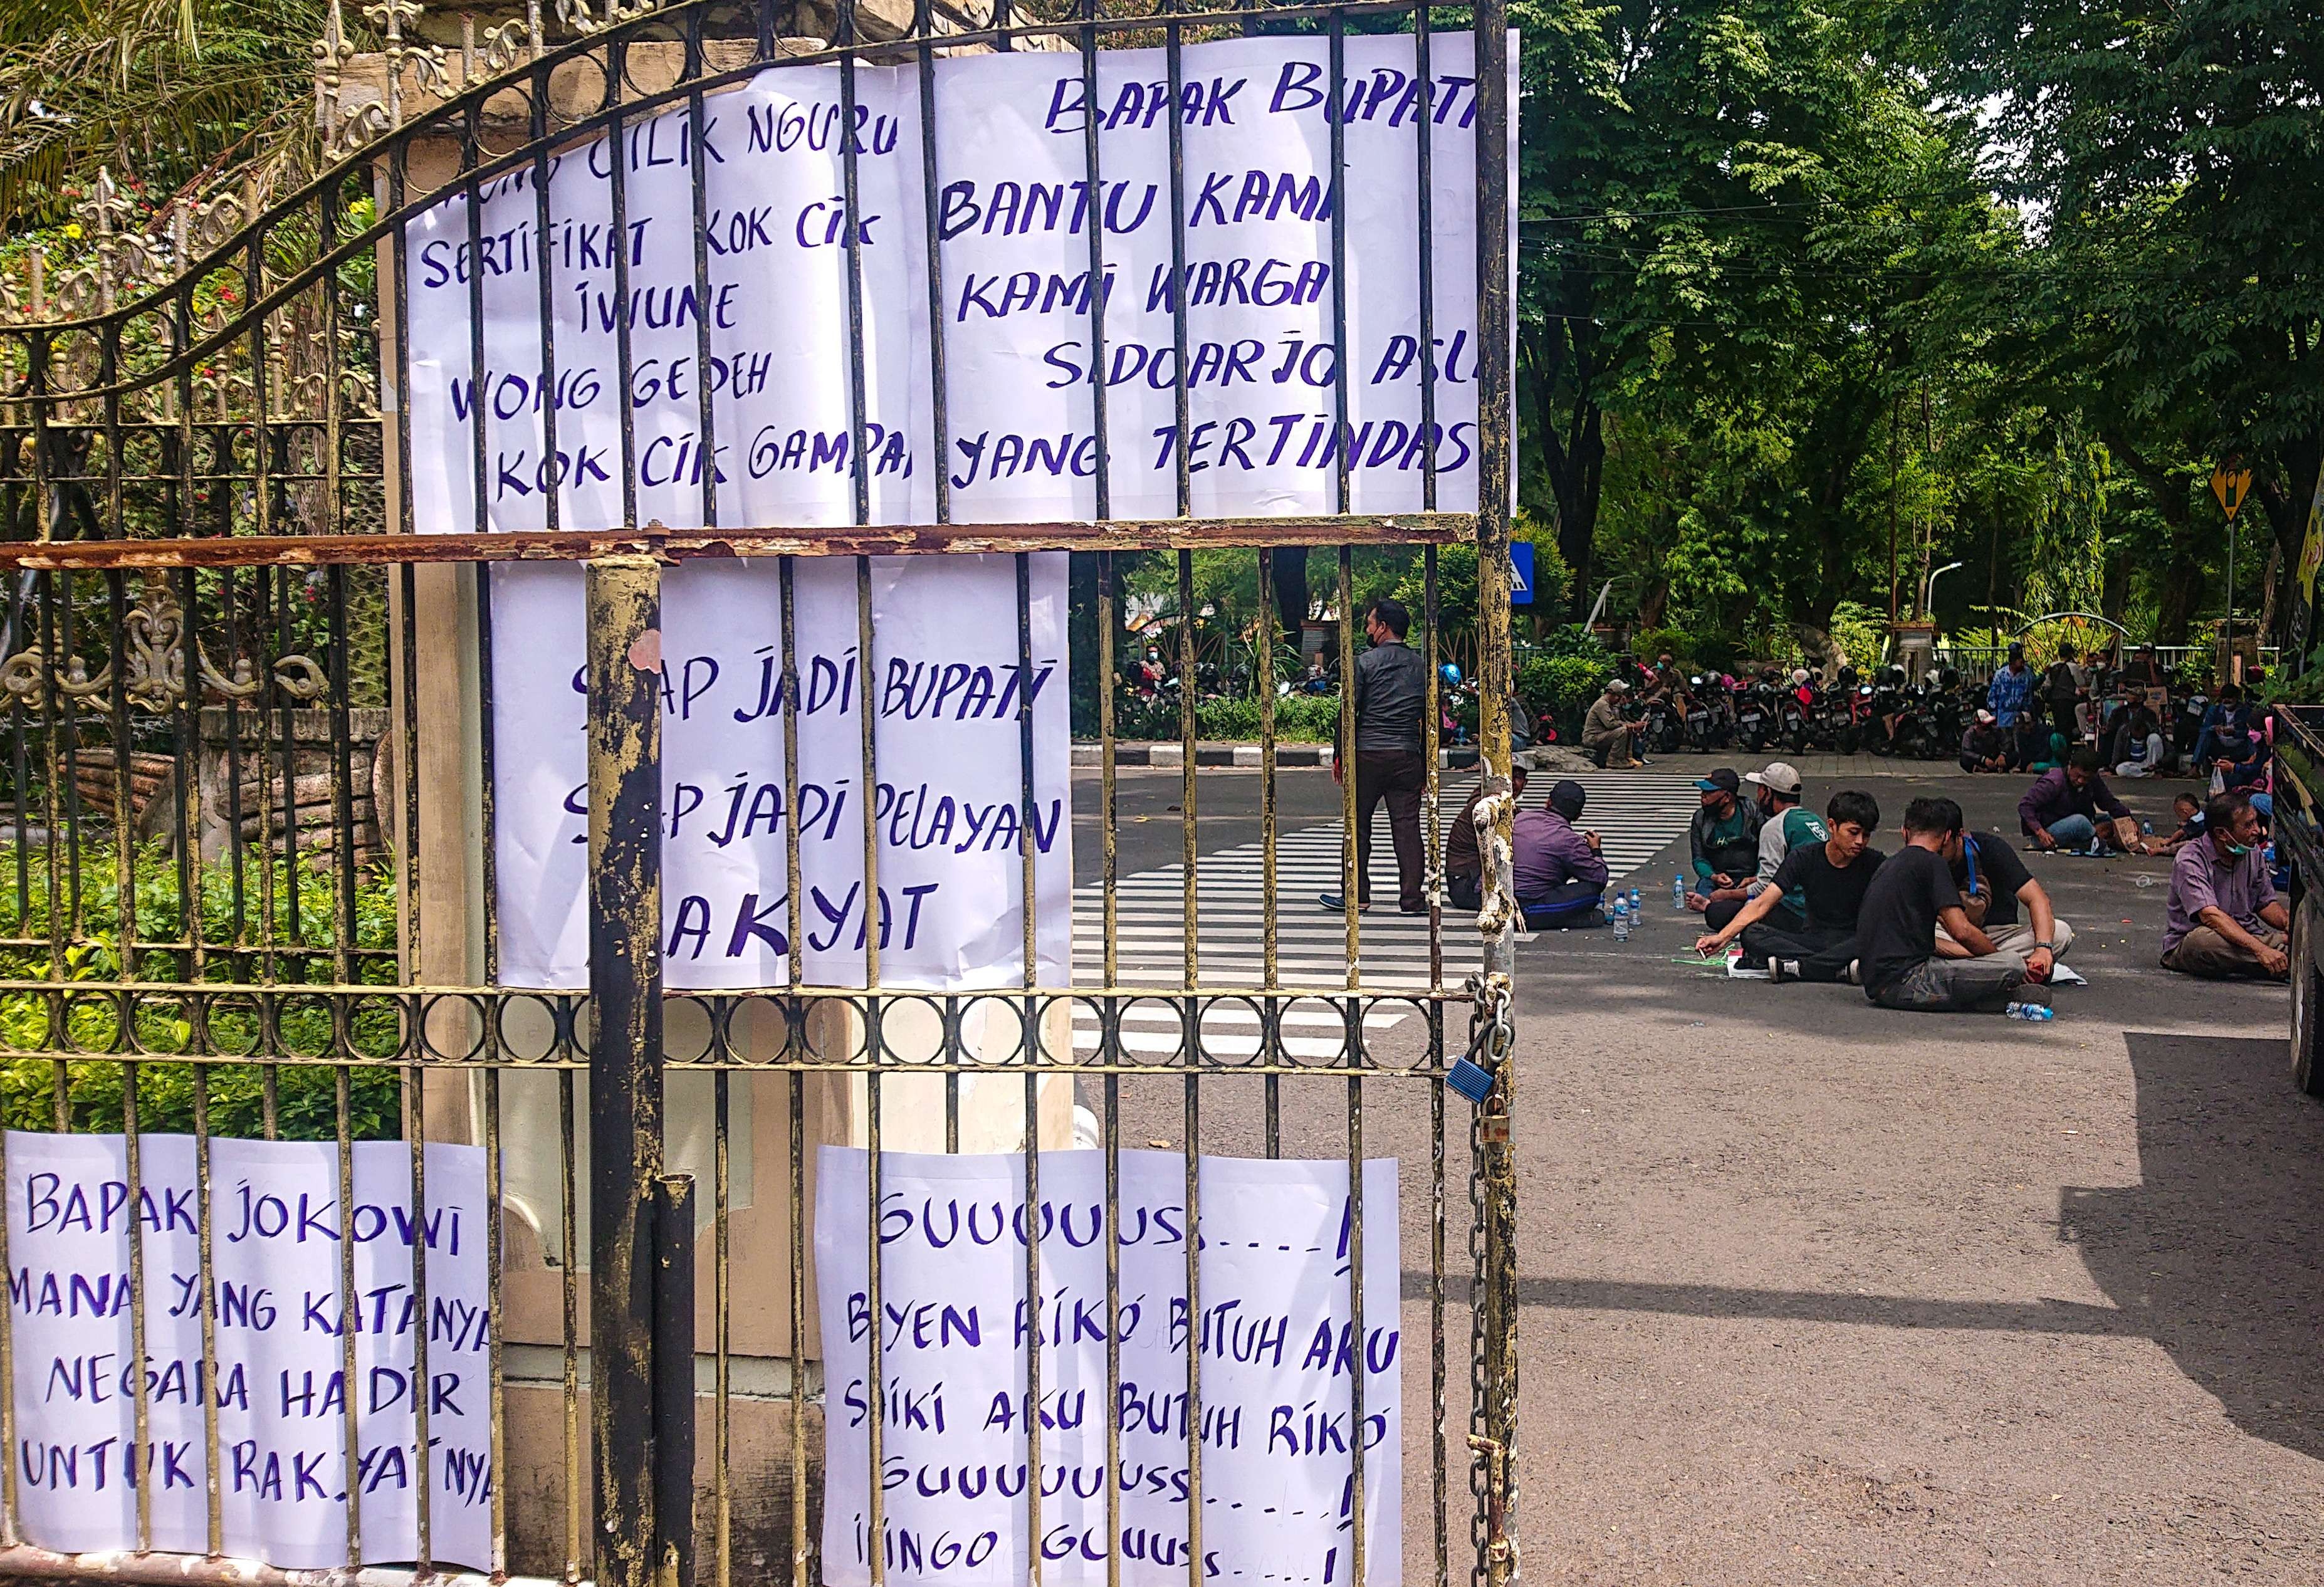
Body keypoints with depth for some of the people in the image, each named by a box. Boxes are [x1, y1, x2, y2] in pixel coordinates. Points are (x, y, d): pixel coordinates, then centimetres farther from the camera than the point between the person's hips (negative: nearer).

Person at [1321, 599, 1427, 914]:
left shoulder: (1365, 662, -4)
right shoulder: (1422, 666, 9)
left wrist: (1339, 757, 2)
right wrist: (1427, 764, 16)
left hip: (1368, 755, -3)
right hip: (1408, 757, 3)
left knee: (1358, 826, 6)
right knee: (1407, 826, 3)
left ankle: (1357, 896, 9)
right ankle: (1411, 898, 2)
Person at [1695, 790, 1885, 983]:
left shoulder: (1873, 863, -4)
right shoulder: (1804, 857, -4)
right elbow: (1762, 905, -10)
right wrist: (1723, 937, -22)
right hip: (1811, 940, 1)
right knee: (1751, 934, -25)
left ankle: (1793, 967, -33)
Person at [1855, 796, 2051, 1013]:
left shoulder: (1887, 865, 22)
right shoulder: (1931, 863, -4)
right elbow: (1962, 931, -11)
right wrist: (2003, 960, 6)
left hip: (1876, 986, 9)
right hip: (1905, 983, -9)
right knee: (2015, 966, -16)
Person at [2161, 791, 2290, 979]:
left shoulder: (2253, 854, 5)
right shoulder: (2189, 861, -18)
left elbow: (2266, 903, 13)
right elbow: (2211, 916, -29)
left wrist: (2289, 923, -11)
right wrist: (2260, 949, -39)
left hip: (2244, 937, 7)